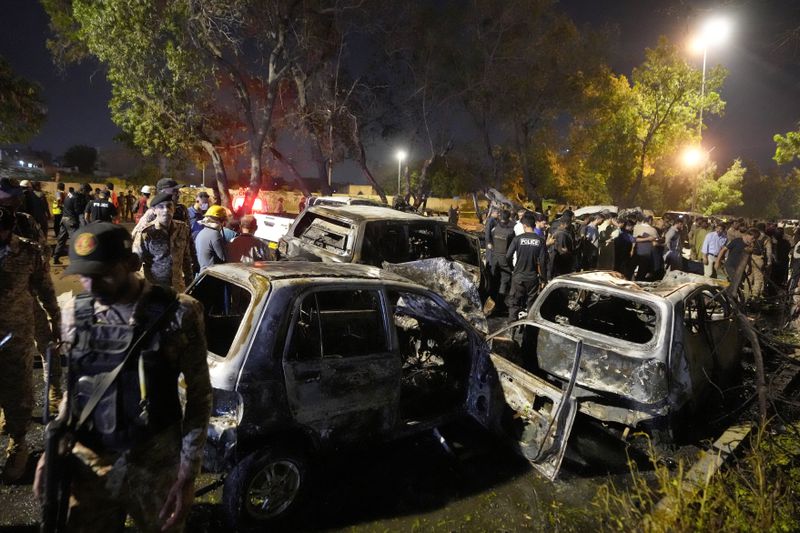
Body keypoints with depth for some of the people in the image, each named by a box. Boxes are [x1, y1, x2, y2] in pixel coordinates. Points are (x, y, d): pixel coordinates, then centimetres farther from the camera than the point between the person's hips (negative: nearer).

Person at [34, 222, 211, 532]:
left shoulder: (177, 314, -16)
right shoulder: (74, 313, -2)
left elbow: (199, 396, -10)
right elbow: (74, 389, 12)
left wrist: (188, 475, -11)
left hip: (156, 466, -3)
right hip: (88, 464, 3)